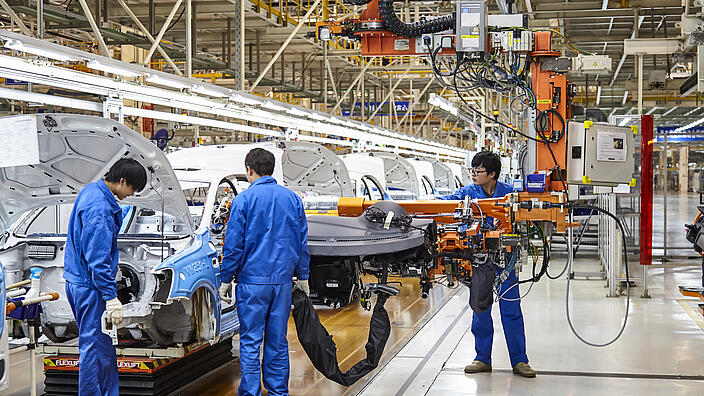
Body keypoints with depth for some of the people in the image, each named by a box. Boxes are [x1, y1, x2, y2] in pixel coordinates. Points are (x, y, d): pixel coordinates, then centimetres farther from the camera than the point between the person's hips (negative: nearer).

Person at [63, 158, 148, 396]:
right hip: (89, 286, -11)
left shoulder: (92, 190, 9)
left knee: (105, 345, 15)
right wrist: (111, 297, -23)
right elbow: (98, 259, -24)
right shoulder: (100, 209, -23)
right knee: (94, 346, -4)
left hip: (77, 279, 11)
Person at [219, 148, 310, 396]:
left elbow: (233, 245, -7)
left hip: (252, 280, -4)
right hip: (283, 280, 4)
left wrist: (226, 279, 2)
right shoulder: (292, 199, 6)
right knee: (278, 341, 12)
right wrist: (302, 277, 19)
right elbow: (302, 243, 11)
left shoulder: (243, 200, -7)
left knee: (250, 341, 2)